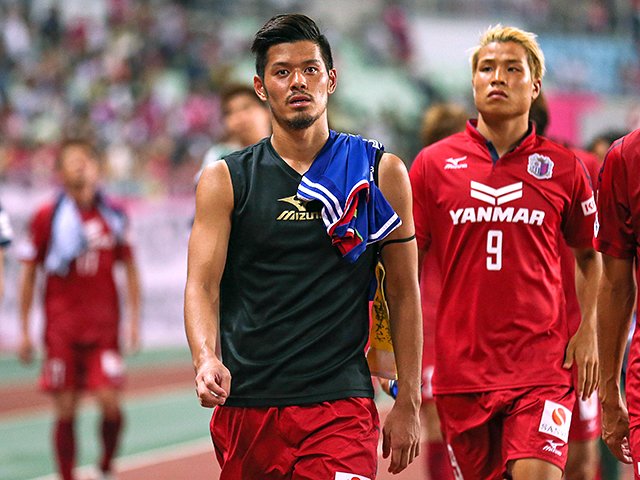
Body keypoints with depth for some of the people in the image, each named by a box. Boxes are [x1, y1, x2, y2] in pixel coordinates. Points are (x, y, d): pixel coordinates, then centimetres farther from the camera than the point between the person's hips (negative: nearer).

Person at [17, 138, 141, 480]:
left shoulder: (113, 215, 6)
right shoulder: (46, 217, 0)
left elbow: (129, 268, 15)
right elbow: (28, 273, 4)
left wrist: (134, 319, 9)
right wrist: (24, 331, 2)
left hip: (104, 326, 1)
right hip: (61, 329, -1)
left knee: (110, 402, -8)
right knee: (65, 410, -1)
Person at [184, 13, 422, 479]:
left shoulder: (382, 173, 6)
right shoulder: (226, 180, 6)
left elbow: (404, 293, 9)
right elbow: (202, 286, -1)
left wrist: (408, 404, 5)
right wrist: (206, 359, -22)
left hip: (341, 404, -1)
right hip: (245, 403, 2)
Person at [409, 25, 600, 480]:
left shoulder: (563, 167, 5)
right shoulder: (433, 164, 5)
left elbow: (589, 254, 17)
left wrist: (587, 331, 6)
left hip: (543, 361, -1)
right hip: (460, 366, 1)